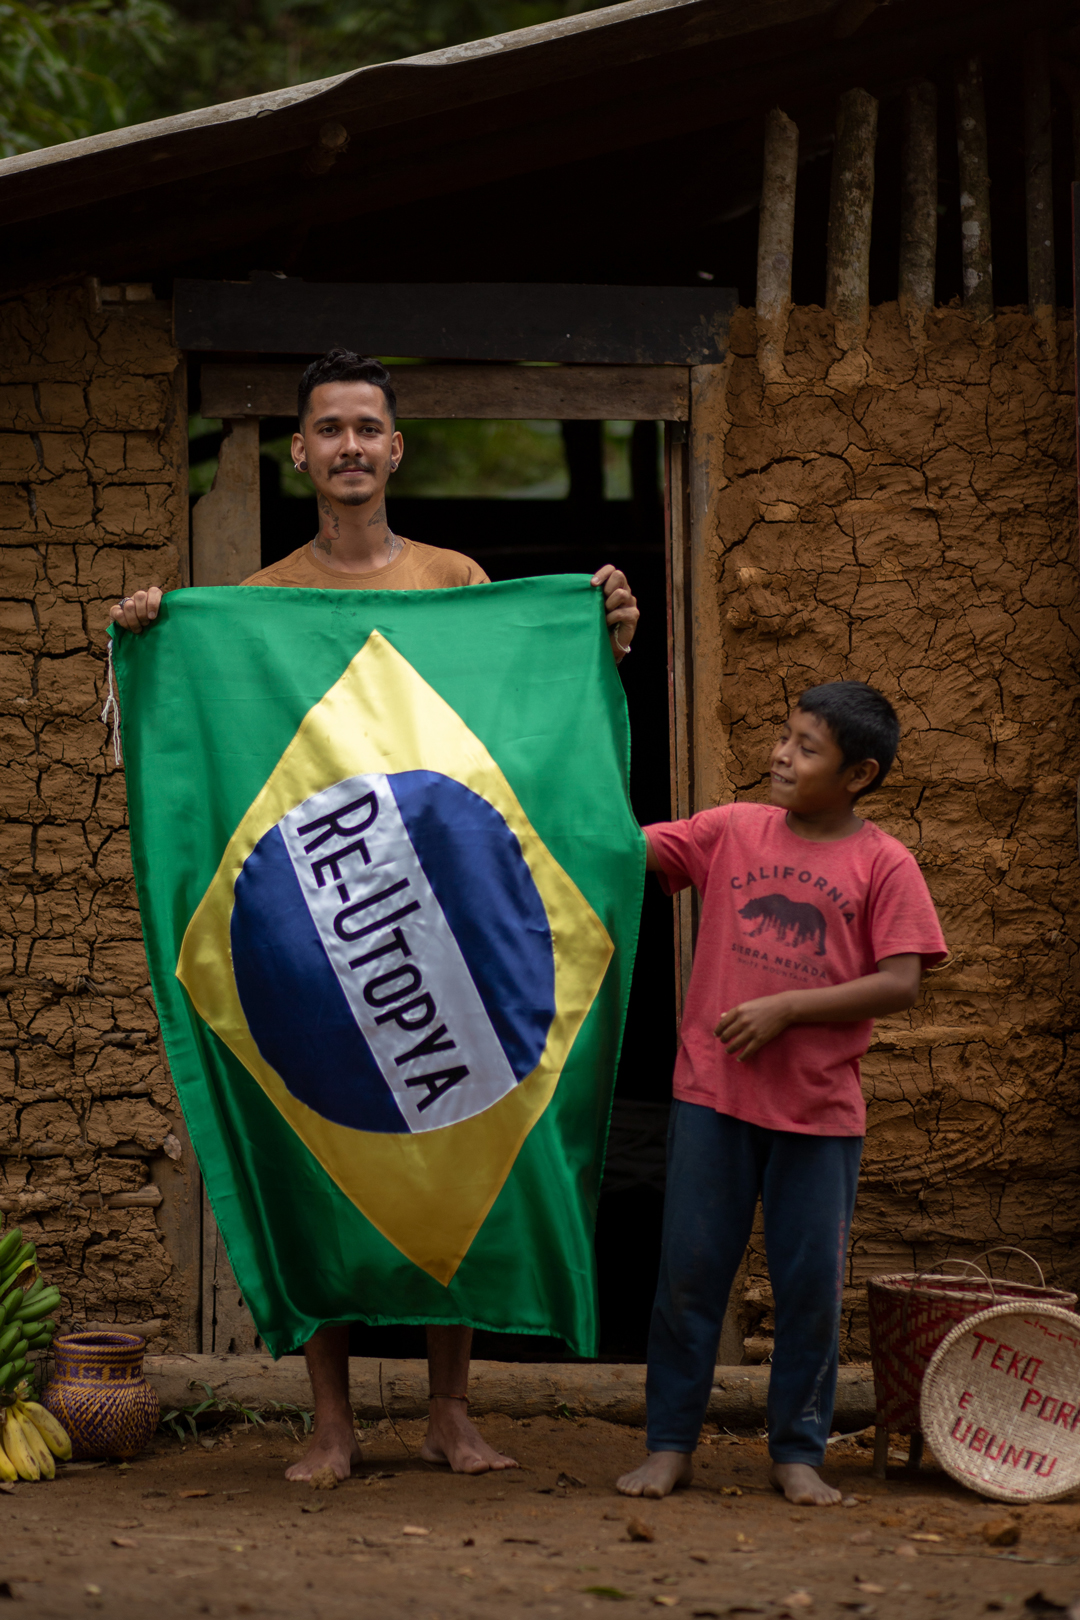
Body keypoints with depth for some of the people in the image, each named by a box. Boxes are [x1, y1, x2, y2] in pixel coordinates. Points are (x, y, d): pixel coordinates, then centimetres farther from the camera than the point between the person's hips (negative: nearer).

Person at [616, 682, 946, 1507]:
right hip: (713, 1094, 1)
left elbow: (900, 983, -9)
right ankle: (670, 1445, 13)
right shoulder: (732, 831, 5)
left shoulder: (884, 864, -2)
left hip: (821, 1107, -1)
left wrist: (787, 1008, -14)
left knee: (811, 1284, 5)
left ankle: (798, 1453, 17)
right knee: (689, 1272, 4)